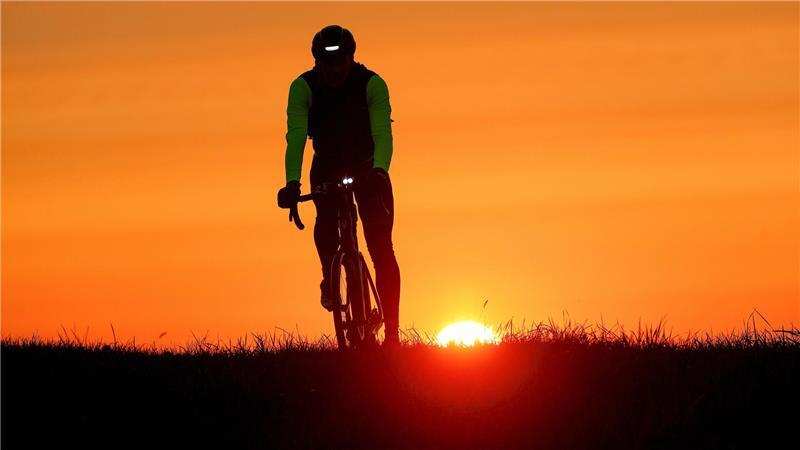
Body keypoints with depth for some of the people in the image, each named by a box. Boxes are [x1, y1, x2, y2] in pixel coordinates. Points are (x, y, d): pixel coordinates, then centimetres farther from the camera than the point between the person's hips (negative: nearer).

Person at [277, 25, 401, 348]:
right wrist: (292, 182, -48)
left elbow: (382, 133, -36)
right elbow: (296, 135, -32)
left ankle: (391, 330, -6)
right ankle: (330, 277, -6)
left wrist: (379, 172, -55)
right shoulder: (303, 87, -22)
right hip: (327, 166, 1)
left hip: (367, 166, -1)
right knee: (326, 218, -31)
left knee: (381, 247, -11)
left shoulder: (372, 84, -24)